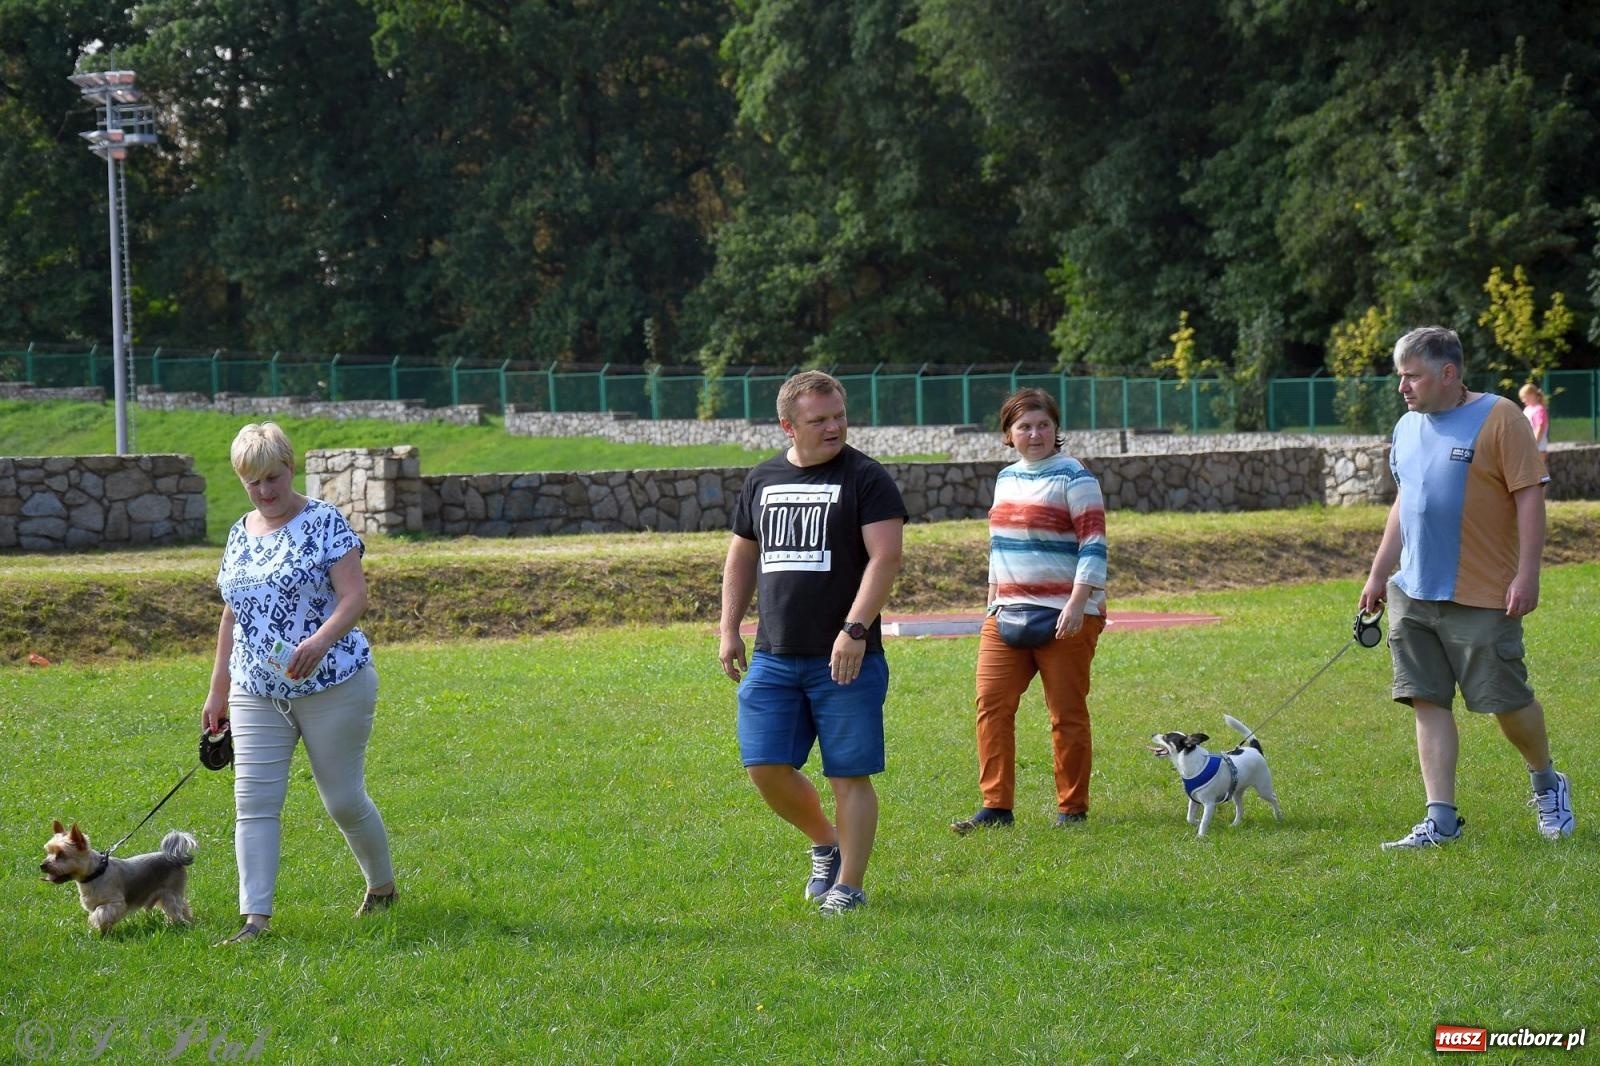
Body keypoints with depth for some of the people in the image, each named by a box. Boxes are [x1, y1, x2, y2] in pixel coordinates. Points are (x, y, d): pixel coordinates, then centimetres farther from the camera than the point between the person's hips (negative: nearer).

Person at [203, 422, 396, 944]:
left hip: (331, 686, -5)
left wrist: (320, 640, -33)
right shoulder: (240, 534, 13)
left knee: (343, 799, 4)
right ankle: (255, 917, -8)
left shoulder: (324, 522, -6)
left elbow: (355, 596, -15)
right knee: (254, 802, -6)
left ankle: (382, 887, 28)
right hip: (257, 694, 5)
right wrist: (218, 691, 19)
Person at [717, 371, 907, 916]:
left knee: (849, 775, -2)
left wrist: (855, 630, -21)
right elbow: (742, 556, 23)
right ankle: (826, 844, 24)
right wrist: (729, 629, 16)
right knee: (765, 768, 0)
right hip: (773, 657, 5)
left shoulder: (866, 478, -4)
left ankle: (849, 884, 8)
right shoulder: (762, 480, 13)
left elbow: (885, 555, -13)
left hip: (845, 658, -5)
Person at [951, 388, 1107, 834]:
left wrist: (1077, 604, -21)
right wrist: (993, 602, 19)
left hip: (1064, 617, -6)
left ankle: (1072, 809, 9)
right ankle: (996, 806, -1)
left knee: (1067, 714, 0)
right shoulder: (1007, 478, 15)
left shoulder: (1073, 478, -6)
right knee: (992, 703, -4)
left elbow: (1094, 546, -12)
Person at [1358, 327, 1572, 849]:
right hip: (1413, 593, 6)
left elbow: (1530, 497, -11)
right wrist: (1378, 573, 19)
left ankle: (1547, 785, 28)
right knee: (1428, 702, 2)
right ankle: (1441, 819, 5)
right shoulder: (1407, 428, 12)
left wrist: (1527, 574, -17)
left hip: (1483, 594, -6)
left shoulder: (1498, 419, -9)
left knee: (1507, 700, 1)